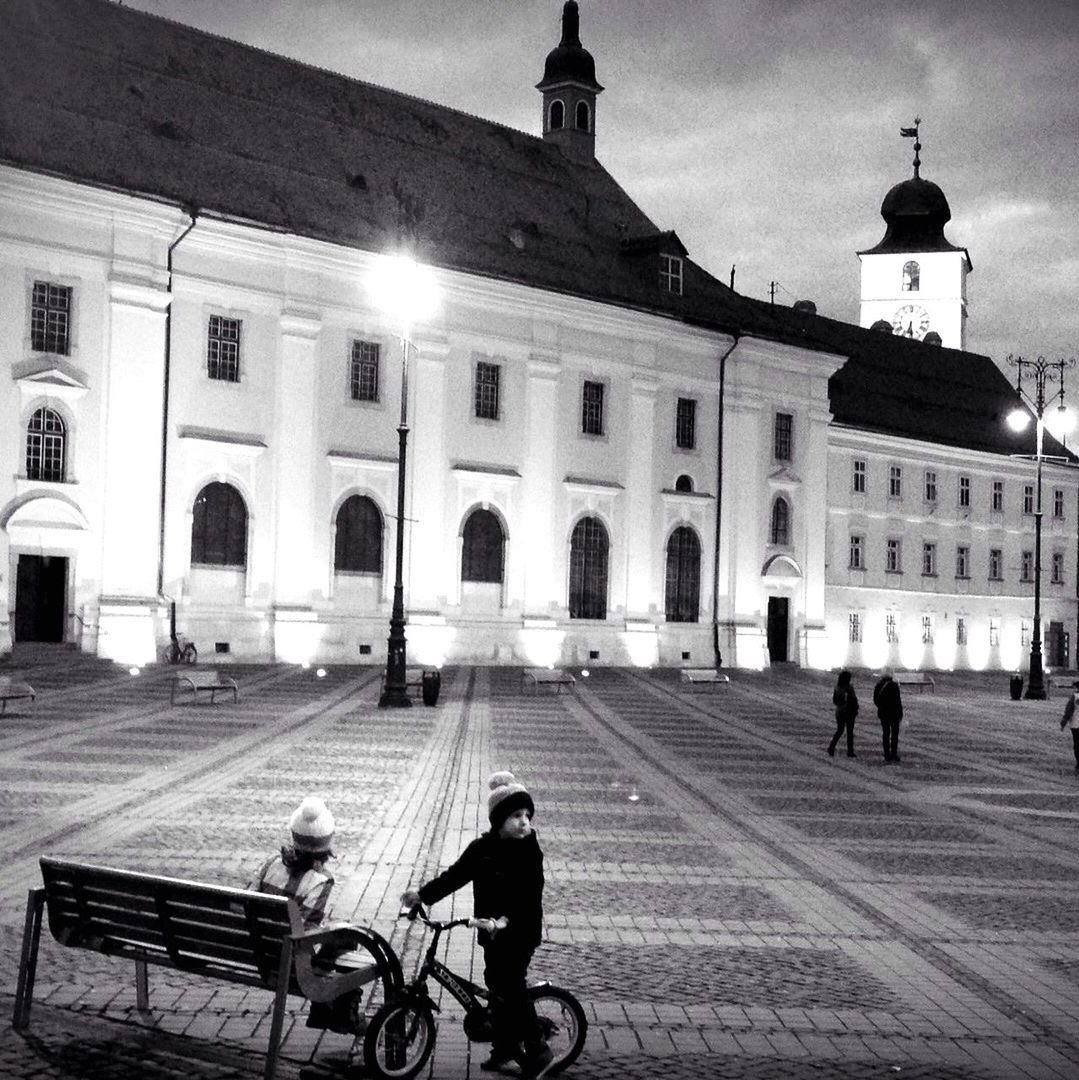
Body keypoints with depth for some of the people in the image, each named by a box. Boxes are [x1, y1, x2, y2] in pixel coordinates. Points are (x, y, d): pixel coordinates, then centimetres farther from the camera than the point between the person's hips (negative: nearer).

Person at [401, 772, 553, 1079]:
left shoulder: (529, 852, -16)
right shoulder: (482, 848, 0)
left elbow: (528, 898, -23)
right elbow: (455, 875, 6)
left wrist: (504, 920, -36)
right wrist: (422, 894, 0)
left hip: (520, 933, -6)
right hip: (492, 931, 6)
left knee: (512, 990, -7)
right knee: (496, 987, 14)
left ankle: (537, 1051, 7)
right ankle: (505, 1045, 31)